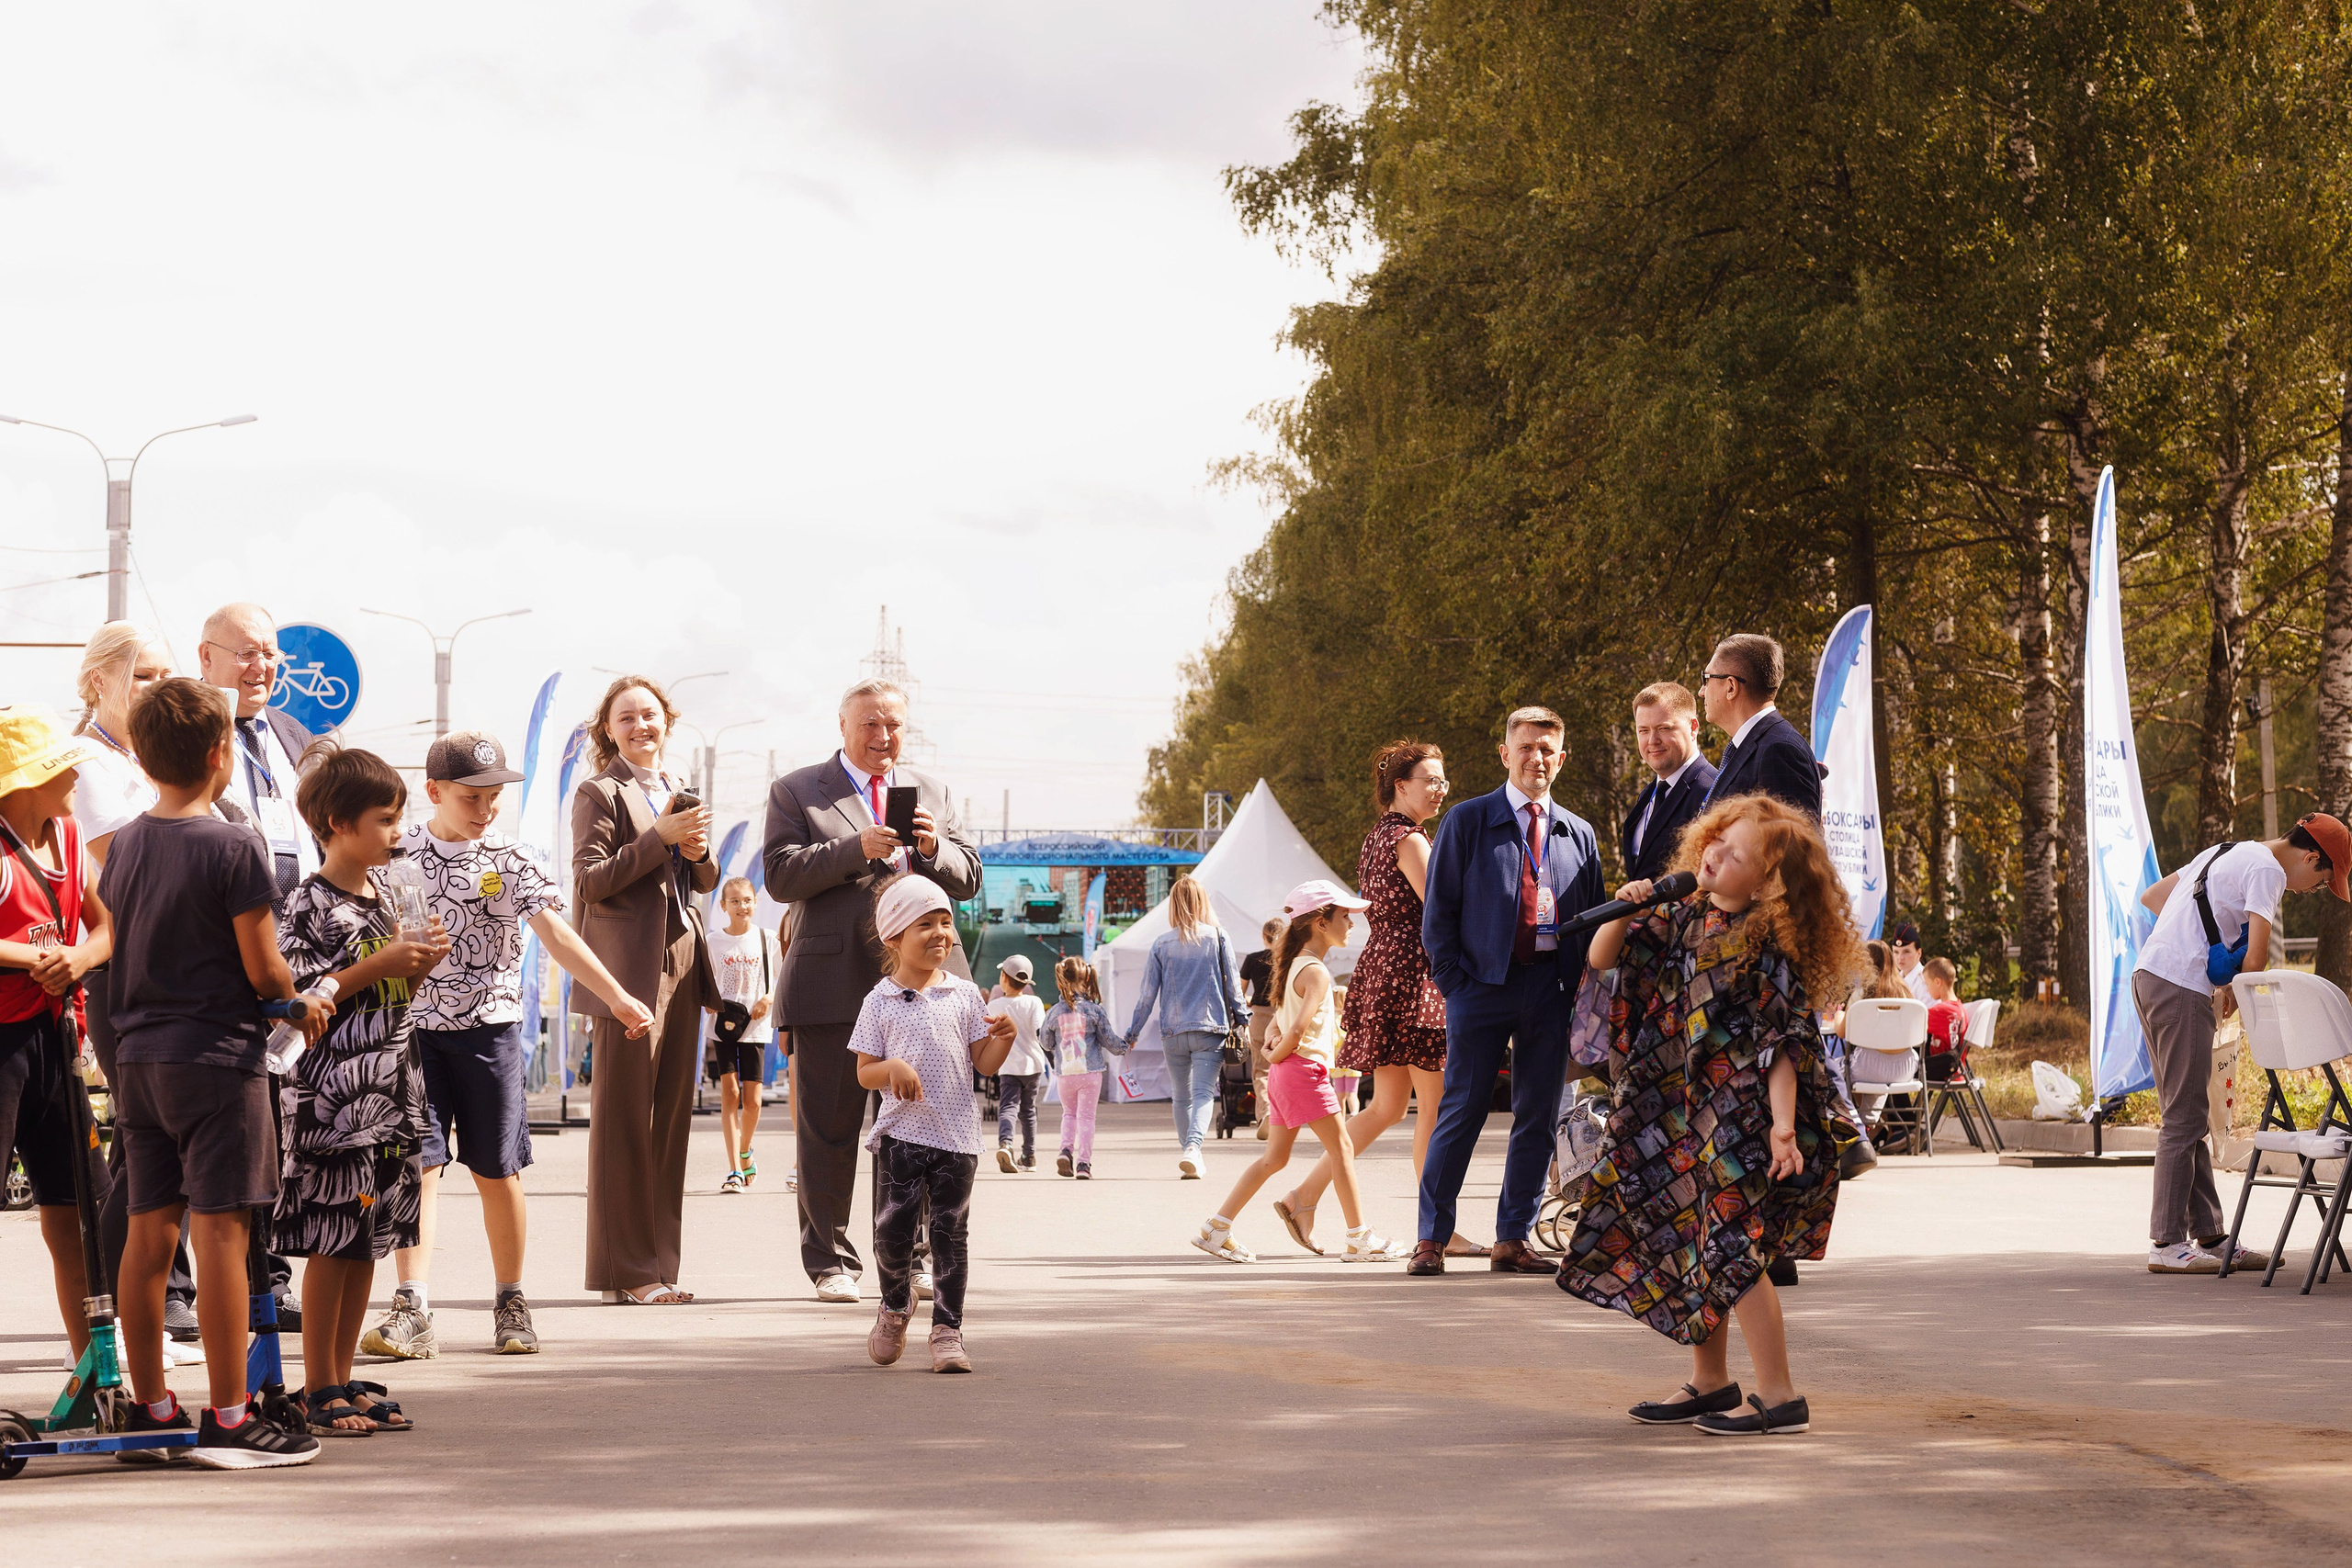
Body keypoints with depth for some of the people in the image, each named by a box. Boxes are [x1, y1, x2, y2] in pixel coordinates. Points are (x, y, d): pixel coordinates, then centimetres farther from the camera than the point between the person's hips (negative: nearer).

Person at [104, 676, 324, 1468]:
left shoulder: (125, 845, 7)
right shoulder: (234, 848, -13)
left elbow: (119, 946, 14)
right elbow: (263, 969, -12)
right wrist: (303, 1004, 6)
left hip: (138, 1058, 7)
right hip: (216, 1056, -7)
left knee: (148, 1231, 11)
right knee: (220, 1230, -5)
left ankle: (149, 1405, 18)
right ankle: (228, 1418, -4)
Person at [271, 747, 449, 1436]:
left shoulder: (382, 892, 16)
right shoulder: (311, 905, -10)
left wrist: (422, 960, 5)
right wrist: (379, 965, -17)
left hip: (389, 1094, 8)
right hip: (333, 1097, -8)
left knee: (369, 1244, 9)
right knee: (334, 1244, -5)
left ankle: (343, 1379, 17)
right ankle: (319, 1390, 3)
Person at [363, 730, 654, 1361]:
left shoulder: (510, 858, 0)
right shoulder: (398, 854, 1)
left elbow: (557, 935, -6)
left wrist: (618, 997, -15)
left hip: (490, 1028, 0)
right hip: (412, 1028, 0)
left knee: (497, 1169, 6)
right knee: (417, 1164, -7)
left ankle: (511, 1302, 18)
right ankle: (412, 1309, -9)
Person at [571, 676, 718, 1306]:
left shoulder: (676, 793, 19)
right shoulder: (600, 793, -3)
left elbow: (707, 880, 22)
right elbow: (590, 881, -12)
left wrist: (698, 851, -1)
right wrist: (661, 837, -17)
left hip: (682, 968, 7)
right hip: (630, 970, -7)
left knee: (671, 1118, 8)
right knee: (625, 1121, -4)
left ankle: (657, 1266, 13)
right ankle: (624, 1272, 0)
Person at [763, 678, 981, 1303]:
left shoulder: (933, 793, 18)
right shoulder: (796, 792, 7)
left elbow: (968, 879, 14)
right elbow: (781, 875, -6)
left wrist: (934, 848, -7)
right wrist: (858, 848, -17)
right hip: (835, 986, -3)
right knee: (828, 1132, 0)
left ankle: (909, 1259, 13)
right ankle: (830, 1262, 10)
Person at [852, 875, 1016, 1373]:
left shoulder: (964, 995, 6)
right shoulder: (880, 1001, 1)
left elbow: (984, 1065, 7)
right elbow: (864, 1072, 2)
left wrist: (1004, 1036, -12)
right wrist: (893, 1068, -18)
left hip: (957, 1135, 1)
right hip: (901, 1131, -1)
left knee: (950, 1233, 2)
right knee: (893, 1229, -3)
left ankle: (947, 1329, 9)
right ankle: (895, 1304, 25)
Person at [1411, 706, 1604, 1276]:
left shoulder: (1579, 834, 13)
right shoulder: (1467, 822, 3)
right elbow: (1438, 912, 2)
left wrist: (1580, 987, 4)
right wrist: (1454, 983, -5)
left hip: (1552, 988, 4)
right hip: (1484, 984, -4)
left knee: (1538, 1117, 4)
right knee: (1462, 1110, -4)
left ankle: (1511, 1241, 12)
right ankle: (1431, 1239, 2)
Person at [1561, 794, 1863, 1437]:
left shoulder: (1768, 945, -15)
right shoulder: (1681, 919, 5)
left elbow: (1782, 1044, -18)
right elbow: (1602, 958, 11)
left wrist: (1783, 1126, -25)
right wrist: (1622, 913, -8)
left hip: (1744, 1119, -8)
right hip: (1685, 1114, 8)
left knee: (1731, 1247, -8)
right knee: (1687, 1243, 13)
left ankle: (1778, 1396, 0)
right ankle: (1710, 1382, 26)